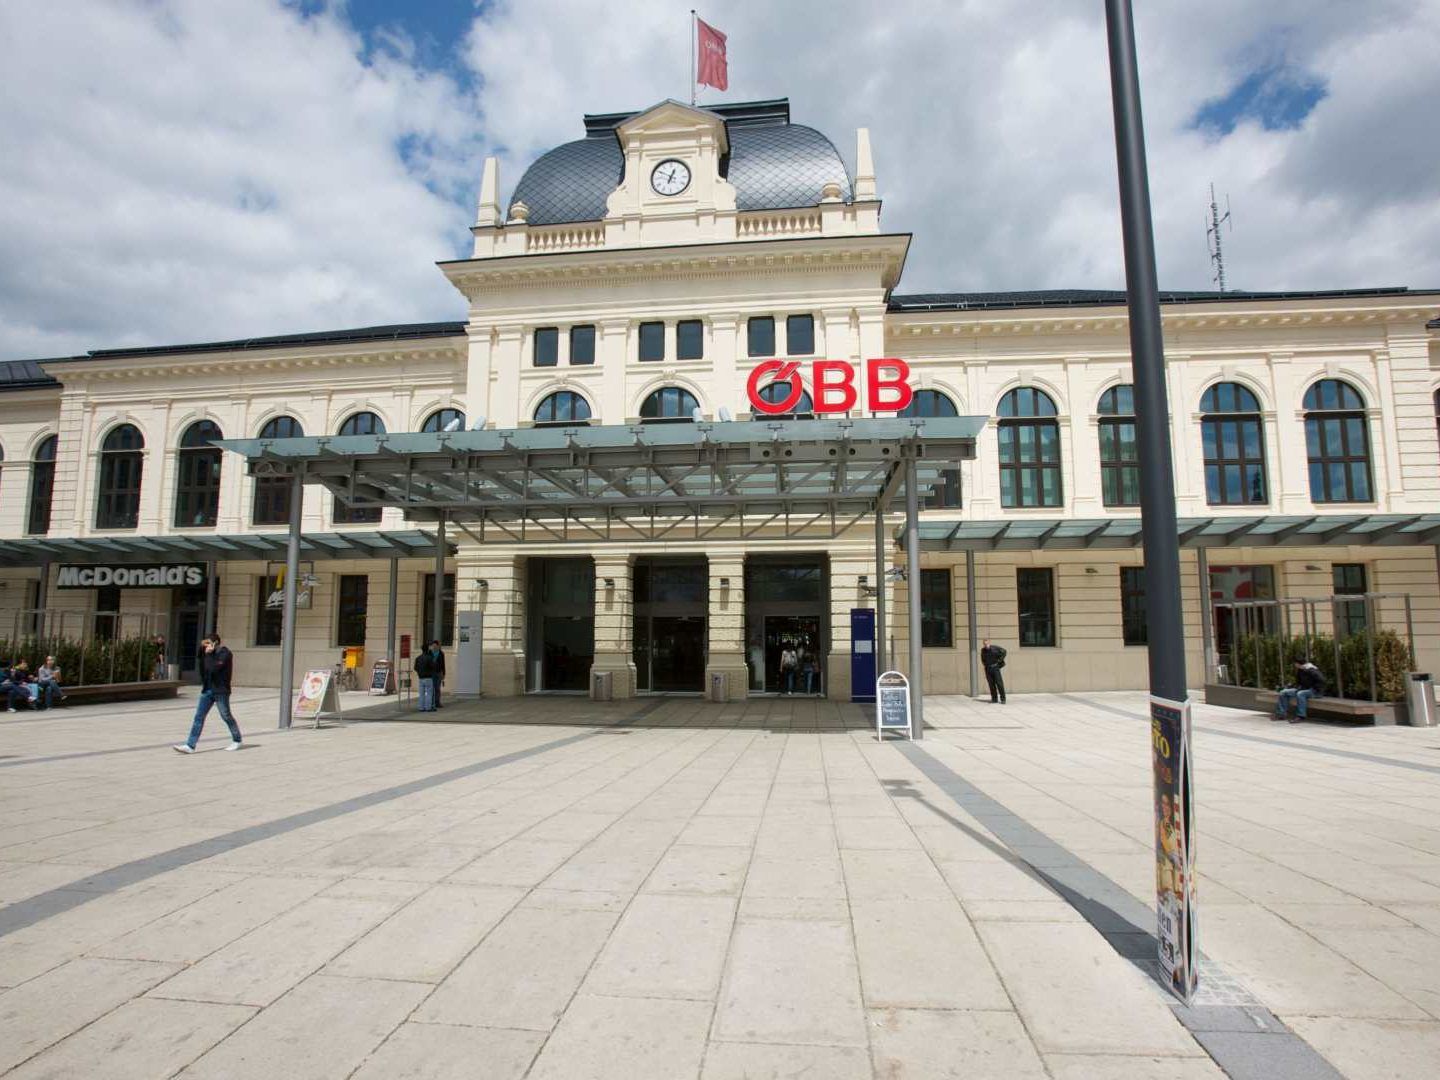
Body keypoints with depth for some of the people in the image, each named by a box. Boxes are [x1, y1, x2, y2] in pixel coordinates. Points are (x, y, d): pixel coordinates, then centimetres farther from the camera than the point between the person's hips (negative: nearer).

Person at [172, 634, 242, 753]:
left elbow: (213, 668, -23)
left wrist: (208, 654, -15)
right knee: (199, 717, 0)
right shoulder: (210, 653, 13)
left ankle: (236, 740, 20)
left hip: (220, 690, -7)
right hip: (207, 689, 8)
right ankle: (190, 745, -2)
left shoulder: (225, 653, -12)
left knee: (226, 716, 4)